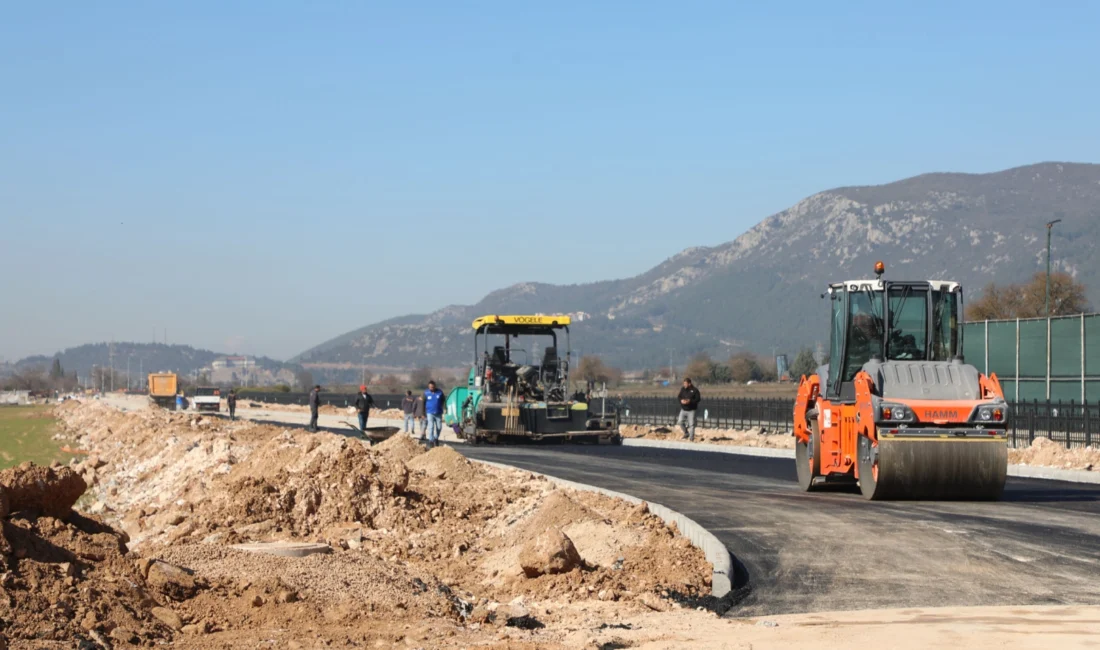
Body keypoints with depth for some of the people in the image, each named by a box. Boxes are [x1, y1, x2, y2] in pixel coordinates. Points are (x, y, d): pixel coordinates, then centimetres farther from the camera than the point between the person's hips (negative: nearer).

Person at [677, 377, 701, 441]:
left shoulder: (694, 390, -8)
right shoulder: (682, 389, 6)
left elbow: (697, 399, -11)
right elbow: (679, 397, 12)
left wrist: (690, 401, -24)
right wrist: (681, 401, -12)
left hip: (691, 410, -5)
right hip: (683, 409, 5)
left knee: (691, 424, -6)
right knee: (680, 422, -3)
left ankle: (691, 438, 1)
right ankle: (686, 433, 18)